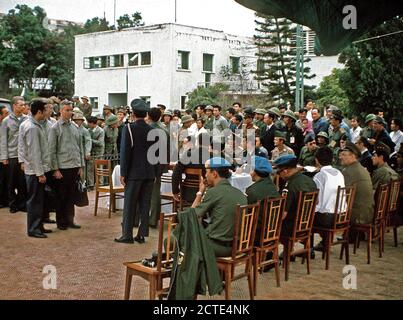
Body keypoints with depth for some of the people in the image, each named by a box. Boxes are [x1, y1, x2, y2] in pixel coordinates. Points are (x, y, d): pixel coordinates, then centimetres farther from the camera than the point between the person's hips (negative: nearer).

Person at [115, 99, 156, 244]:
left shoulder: (129, 128, -9)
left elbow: (125, 152, -11)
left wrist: (123, 173, -6)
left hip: (134, 173, -4)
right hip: (149, 173, 5)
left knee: (130, 205, 2)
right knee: (145, 205, 8)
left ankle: (127, 235, 5)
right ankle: (142, 235, 12)